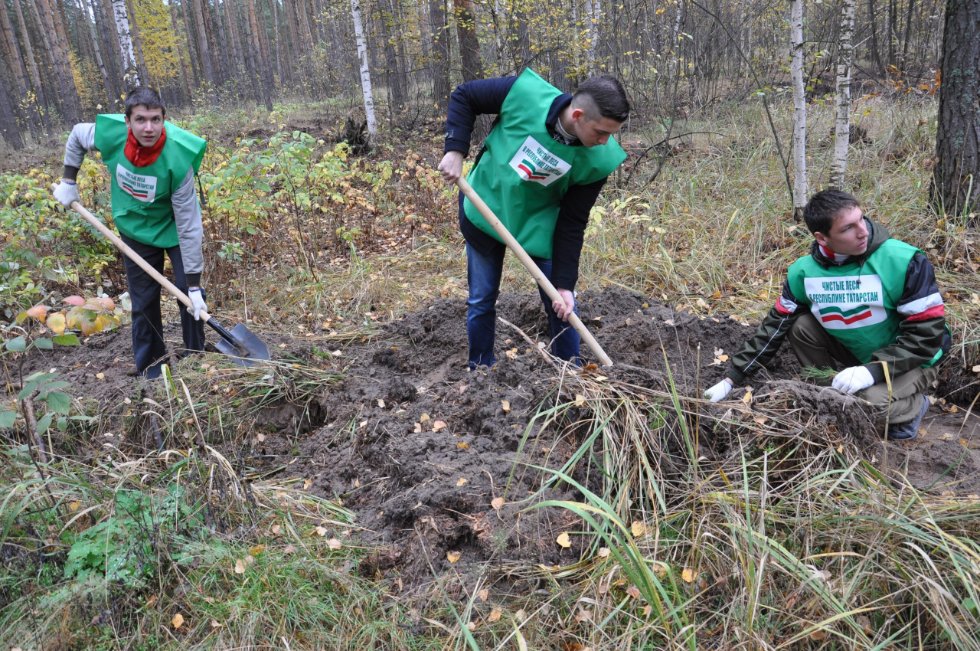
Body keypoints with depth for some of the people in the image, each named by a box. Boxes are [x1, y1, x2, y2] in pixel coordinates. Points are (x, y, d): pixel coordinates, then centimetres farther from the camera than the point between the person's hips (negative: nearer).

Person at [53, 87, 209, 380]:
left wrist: (195, 285, -29)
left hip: (175, 227, -2)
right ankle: (150, 364, 25)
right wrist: (68, 182, 3)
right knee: (143, 300, 9)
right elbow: (76, 135, 2)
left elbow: (189, 226, -31)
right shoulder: (110, 134, -27)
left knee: (188, 290, -3)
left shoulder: (178, 157, -35)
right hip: (136, 227, 3)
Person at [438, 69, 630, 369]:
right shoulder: (524, 93, -30)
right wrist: (455, 150, -22)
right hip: (484, 209, 0)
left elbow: (572, 223, -17)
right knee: (481, 300, 9)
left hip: (540, 222, 1)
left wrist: (565, 283, -18)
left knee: (561, 303, 2)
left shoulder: (599, 159, -25)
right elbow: (464, 96, -13)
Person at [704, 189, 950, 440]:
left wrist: (874, 370, -34)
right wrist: (731, 379, -11)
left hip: (911, 360, -4)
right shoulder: (804, 272, -13)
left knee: (874, 401, -32)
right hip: (853, 354, 4)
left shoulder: (904, 261, -25)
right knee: (801, 326, -16)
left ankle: (912, 405, 4)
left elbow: (927, 332, -22)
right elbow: (774, 327, -7)